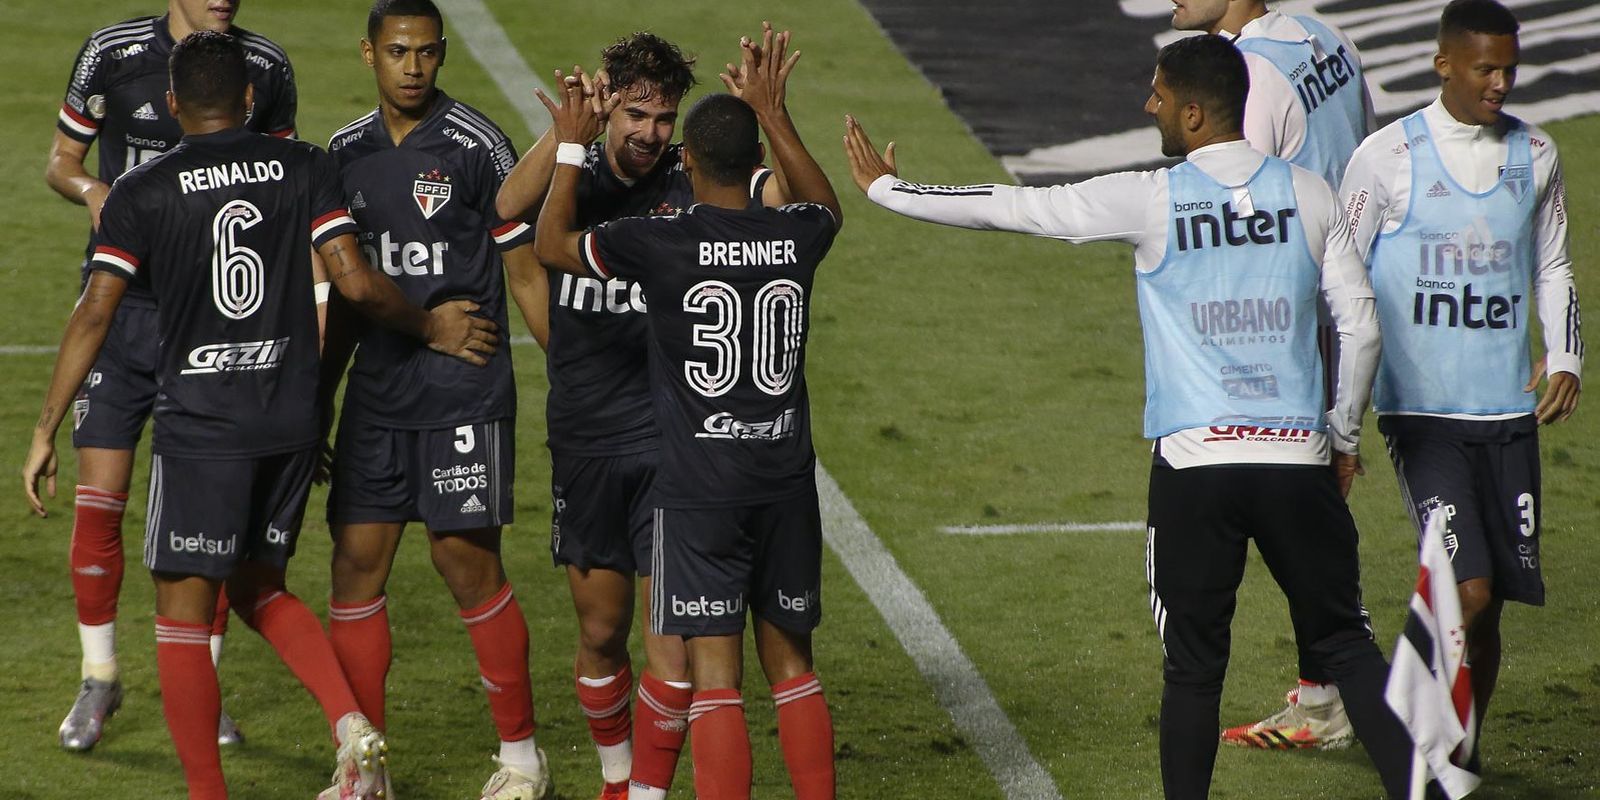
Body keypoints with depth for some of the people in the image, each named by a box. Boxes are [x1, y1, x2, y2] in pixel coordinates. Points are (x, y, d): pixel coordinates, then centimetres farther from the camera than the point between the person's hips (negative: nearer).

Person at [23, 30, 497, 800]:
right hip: (292, 420, 4)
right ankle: (353, 727, 1)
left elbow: (94, 313, -5)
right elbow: (357, 284, -4)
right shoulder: (304, 167, 2)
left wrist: (46, 432, -1)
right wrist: (430, 328, 14)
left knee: (183, 613, 5)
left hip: (199, 426, -4)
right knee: (258, 588, 21)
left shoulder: (141, 191, -3)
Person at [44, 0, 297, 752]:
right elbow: (61, 161, 5)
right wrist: (91, 190, -18)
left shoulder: (266, 68, 1)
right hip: (122, 302, -1)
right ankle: (99, 677, 14)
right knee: (100, 499, -4)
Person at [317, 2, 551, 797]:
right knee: (357, 558, 1)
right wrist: (316, 402, 18)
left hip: (463, 393, -5)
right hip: (376, 393, 5)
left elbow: (524, 269, -4)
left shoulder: (476, 146, -7)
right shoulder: (348, 152, 9)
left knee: (466, 559, -5)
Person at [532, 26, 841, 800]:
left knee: (714, 672, -3)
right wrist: (772, 112, 29)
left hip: (699, 491, -4)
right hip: (786, 482, 4)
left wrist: (572, 148, 13)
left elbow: (552, 243, 4)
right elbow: (825, 205, 26)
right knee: (791, 663, 13)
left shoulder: (665, 242, -12)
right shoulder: (795, 236, -1)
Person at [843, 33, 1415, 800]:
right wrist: (1344, 434, 22)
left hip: (1194, 459, -2)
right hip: (1298, 459, 2)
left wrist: (886, 188, 18)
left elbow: (1013, 208, 5)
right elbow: (1361, 325, 8)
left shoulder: (1149, 200, -2)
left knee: (1193, 665, 6)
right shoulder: (1308, 194, 5)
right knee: (1345, 645, 9)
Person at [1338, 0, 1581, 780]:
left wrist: (1564, 358, 5)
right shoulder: (1386, 159, -5)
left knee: (1490, 604, 5)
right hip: (1420, 413, -4)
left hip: (1508, 413, 4)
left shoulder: (1535, 155, 9)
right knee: (1468, 589, -18)